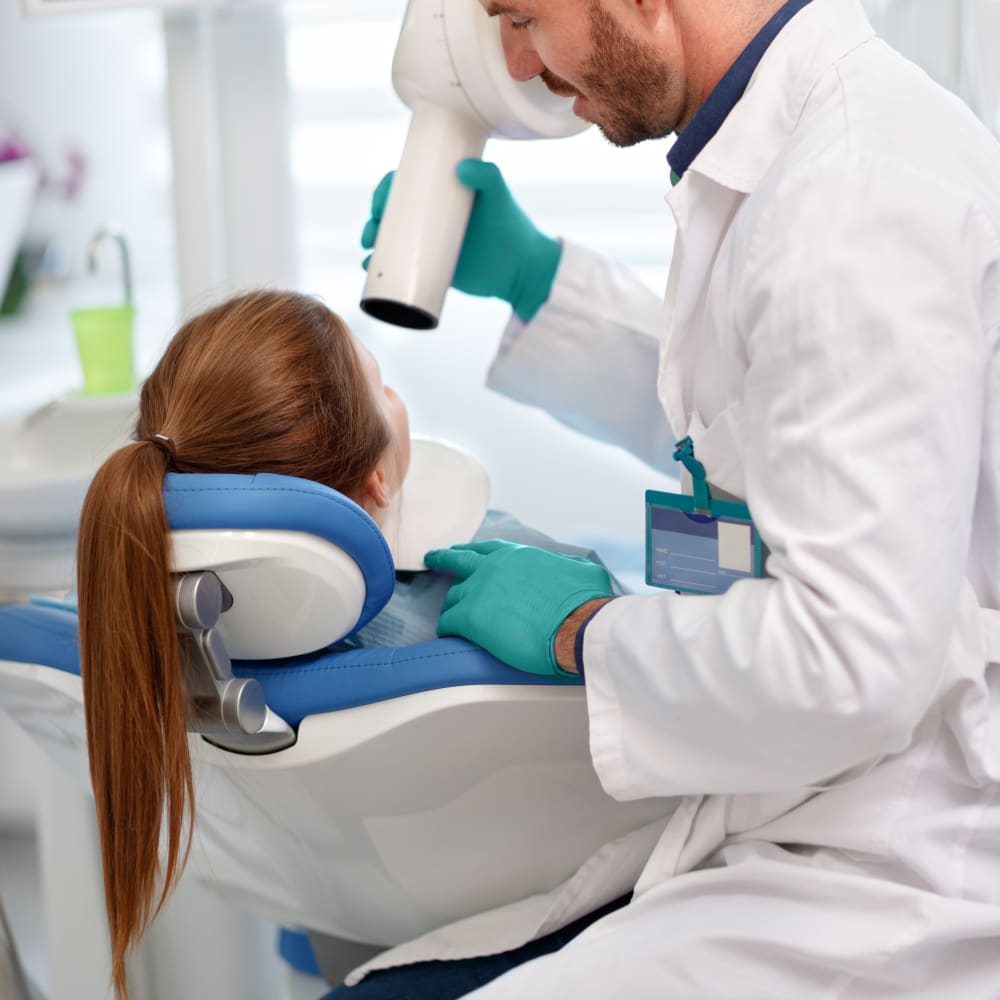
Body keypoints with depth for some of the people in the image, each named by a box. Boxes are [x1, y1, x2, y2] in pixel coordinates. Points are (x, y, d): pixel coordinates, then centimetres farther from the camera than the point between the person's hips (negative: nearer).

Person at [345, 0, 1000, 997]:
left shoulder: (862, 197, -22)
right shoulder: (798, 140, 10)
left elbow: (850, 662, -27)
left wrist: (578, 628, -11)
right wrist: (530, 274, 20)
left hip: (897, 881, -9)